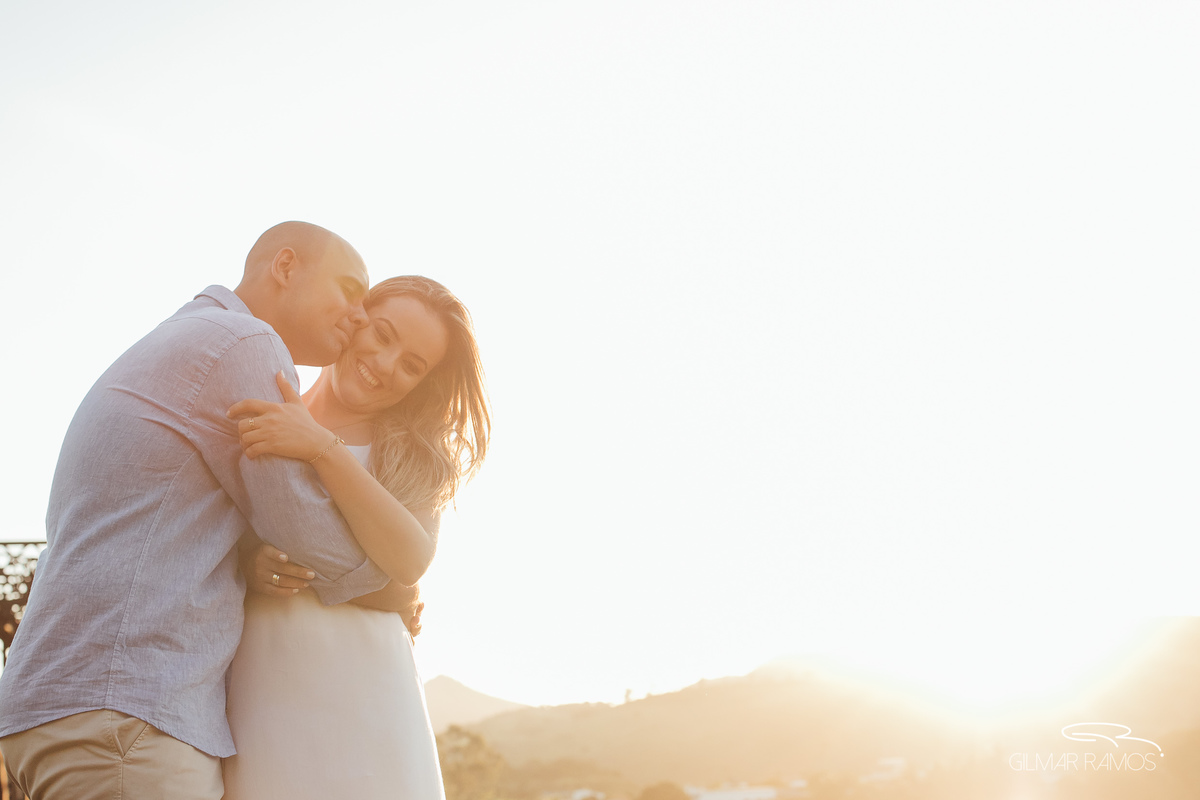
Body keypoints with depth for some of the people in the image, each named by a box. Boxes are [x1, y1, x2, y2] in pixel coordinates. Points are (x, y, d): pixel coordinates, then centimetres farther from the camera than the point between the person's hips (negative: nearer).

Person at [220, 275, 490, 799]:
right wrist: (247, 565, -8)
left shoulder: (415, 457, 13)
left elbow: (411, 559, -7)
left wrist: (322, 449, -16)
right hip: (248, 691, 1)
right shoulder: (252, 429, 14)